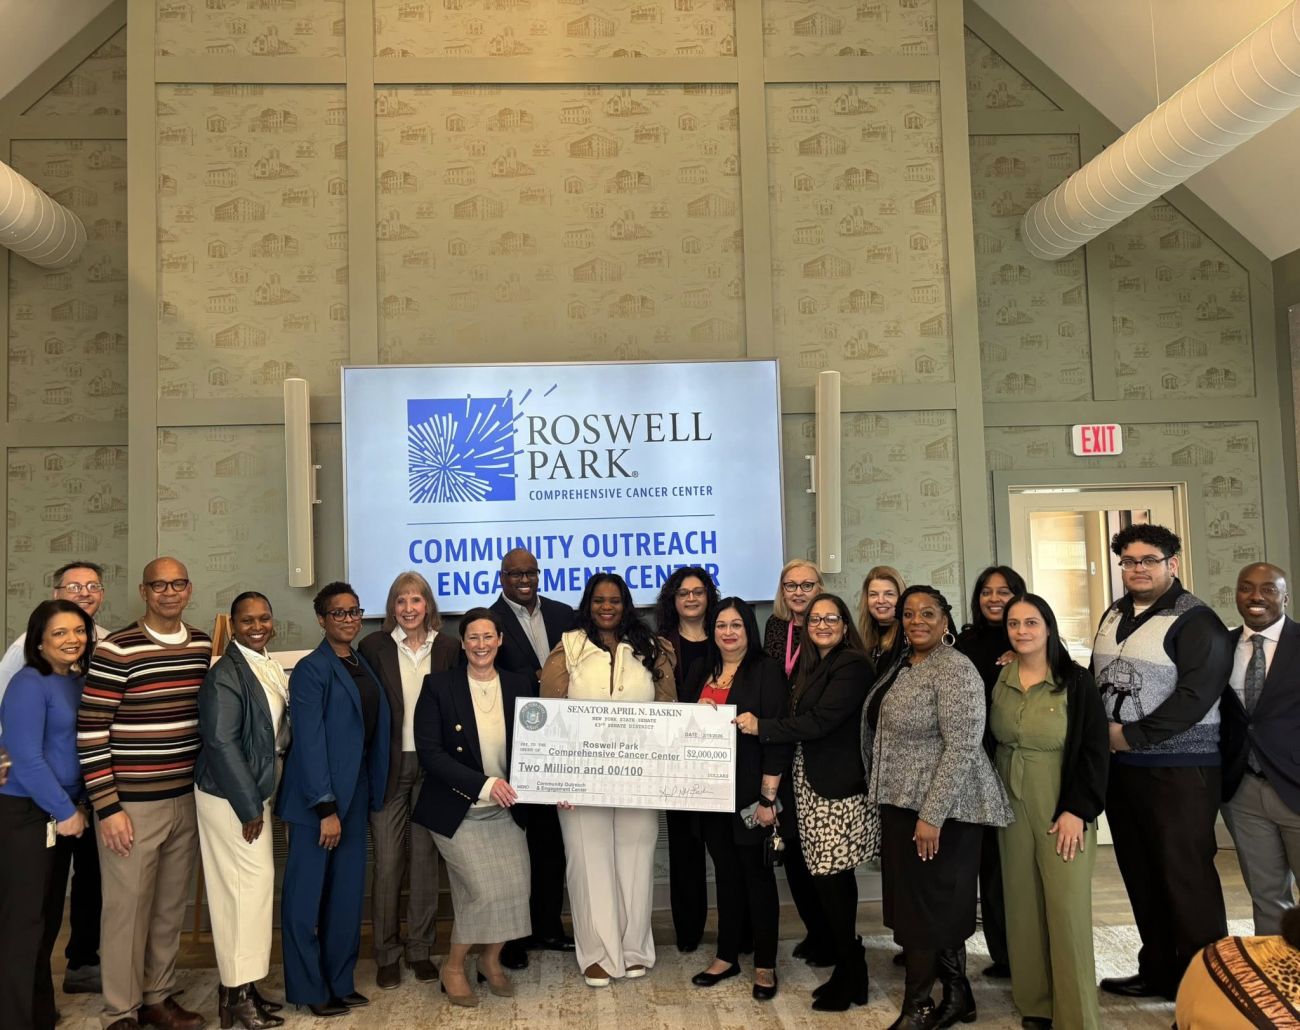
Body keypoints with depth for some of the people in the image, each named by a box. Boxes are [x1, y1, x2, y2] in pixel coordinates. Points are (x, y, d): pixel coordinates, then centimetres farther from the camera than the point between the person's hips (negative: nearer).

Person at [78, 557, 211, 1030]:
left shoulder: (203, 646, 5)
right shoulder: (115, 650, -12)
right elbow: (89, 733, -12)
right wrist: (107, 808, -13)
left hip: (187, 800, 5)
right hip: (133, 804, -5)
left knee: (171, 907, 14)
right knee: (127, 909, 4)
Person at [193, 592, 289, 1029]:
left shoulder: (271, 668, 8)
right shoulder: (225, 673, -18)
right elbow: (221, 743, -21)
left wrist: (260, 799, 11)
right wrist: (248, 806, -18)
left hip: (255, 791, 8)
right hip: (230, 796, -8)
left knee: (248, 886, 13)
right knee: (250, 884, -5)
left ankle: (240, 985, 24)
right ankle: (237, 993, 7)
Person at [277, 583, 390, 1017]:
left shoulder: (364, 666, 10)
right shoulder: (311, 669, -10)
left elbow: (372, 731, 9)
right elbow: (309, 741, -15)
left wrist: (371, 794, 4)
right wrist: (325, 807, -18)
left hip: (355, 795, 7)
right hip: (317, 798, -6)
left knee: (348, 893, 11)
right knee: (307, 895, 5)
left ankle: (340, 981, 23)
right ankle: (308, 988, 17)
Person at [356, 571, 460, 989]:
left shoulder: (448, 647, 2)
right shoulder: (374, 646, -2)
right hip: (388, 766, -1)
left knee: (425, 858, 10)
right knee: (387, 862, 3)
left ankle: (420, 948, 23)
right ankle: (387, 952, 17)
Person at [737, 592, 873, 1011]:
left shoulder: (852, 666, -9)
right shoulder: (810, 667, 18)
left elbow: (820, 721, -17)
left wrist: (761, 727, -11)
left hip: (836, 787, -8)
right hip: (809, 783, 8)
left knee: (829, 878, -6)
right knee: (834, 878, 10)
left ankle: (850, 976, 8)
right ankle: (849, 971, 19)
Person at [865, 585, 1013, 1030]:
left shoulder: (954, 669, -17)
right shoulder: (904, 666, 11)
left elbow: (962, 747, -23)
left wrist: (932, 815, -25)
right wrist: (894, 803, 18)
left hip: (939, 808, -9)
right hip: (903, 803, 9)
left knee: (926, 906, 0)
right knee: (937, 906, 15)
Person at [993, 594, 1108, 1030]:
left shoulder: (1075, 681, -8)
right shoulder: (996, 680, 3)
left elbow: (1096, 749, -10)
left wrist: (1078, 809, -16)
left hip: (1062, 807, -4)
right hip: (1011, 805, 4)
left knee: (1067, 907, -3)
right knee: (1023, 904, 9)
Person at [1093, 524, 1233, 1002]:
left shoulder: (1195, 620, -11)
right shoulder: (1114, 615, 12)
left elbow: (1196, 694, -20)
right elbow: (1097, 681, 20)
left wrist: (1132, 736, -18)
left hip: (1179, 769, -7)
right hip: (1120, 765, 7)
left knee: (1186, 874, -2)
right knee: (1140, 873, 13)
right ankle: (1158, 971, 26)